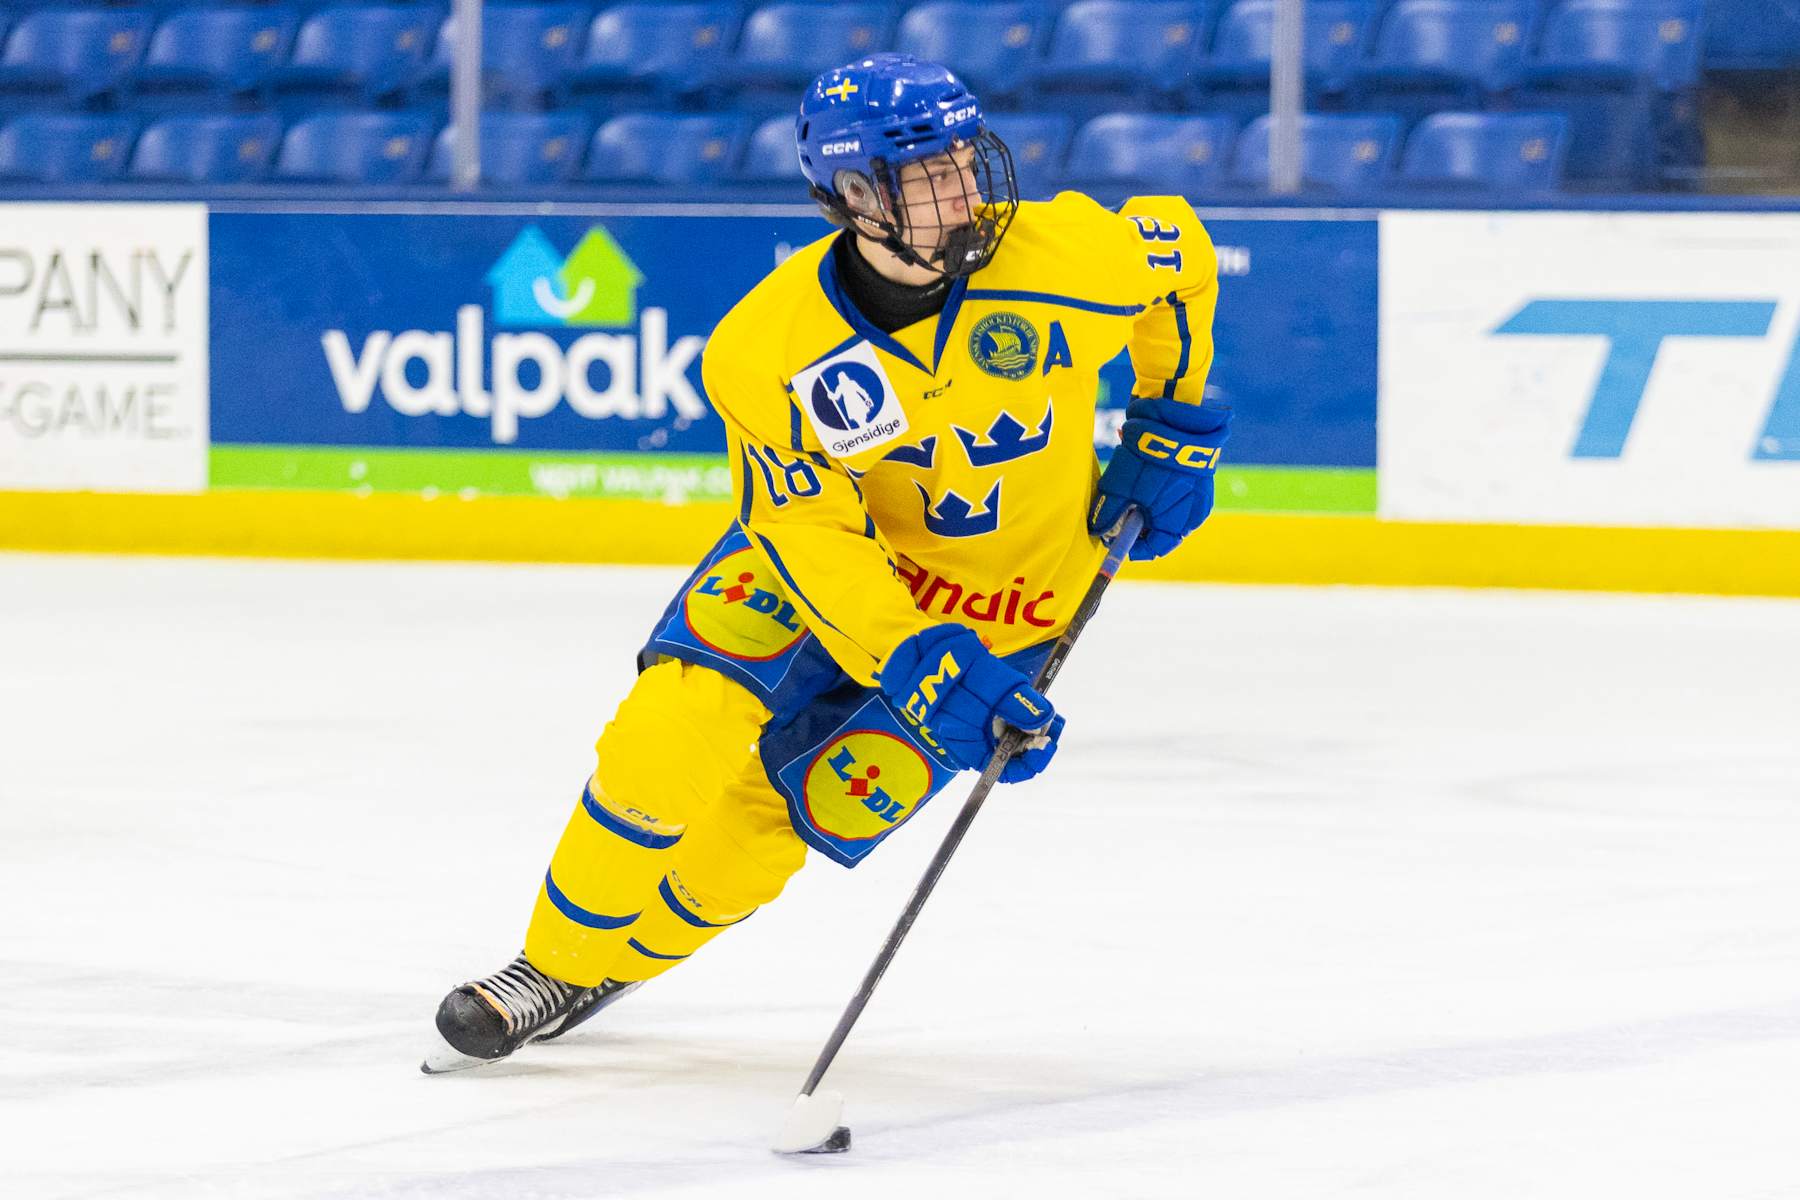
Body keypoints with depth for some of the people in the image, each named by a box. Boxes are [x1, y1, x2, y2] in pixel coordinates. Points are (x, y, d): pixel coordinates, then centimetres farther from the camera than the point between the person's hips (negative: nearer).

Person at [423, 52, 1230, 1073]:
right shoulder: (772, 346, -25)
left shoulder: (1062, 255, -24)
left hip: (1004, 609, 0)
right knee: (675, 730, -19)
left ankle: (622, 958, 16)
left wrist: (1171, 425, -1)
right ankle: (555, 969, 4)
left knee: (803, 807, -11)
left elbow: (1183, 252, -1)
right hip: (821, 557, 0)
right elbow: (817, 539, -23)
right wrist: (927, 671, -34)